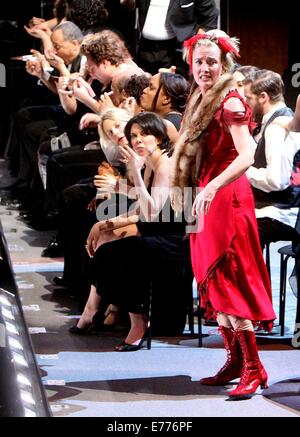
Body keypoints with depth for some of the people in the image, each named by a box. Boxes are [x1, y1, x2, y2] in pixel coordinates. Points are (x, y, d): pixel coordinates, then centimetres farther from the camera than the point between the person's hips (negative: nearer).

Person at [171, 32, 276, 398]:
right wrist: (182, 189, 17)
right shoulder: (199, 102, 14)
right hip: (204, 200, 9)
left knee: (226, 281, -11)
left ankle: (253, 369, -9)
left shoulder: (230, 103, -13)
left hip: (226, 199, -9)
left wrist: (213, 186, -37)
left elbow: (246, 156, -25)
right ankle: (234, 361, 15)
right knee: (211, 282, 10)